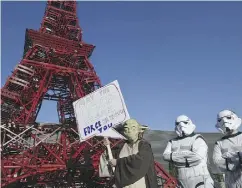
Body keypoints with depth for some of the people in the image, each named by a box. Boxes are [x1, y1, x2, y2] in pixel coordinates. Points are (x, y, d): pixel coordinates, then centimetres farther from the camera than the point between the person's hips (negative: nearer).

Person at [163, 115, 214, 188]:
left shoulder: (197, 139, -3)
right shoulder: (172, 141, 11)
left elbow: (198, 156, -19)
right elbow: (165, 155, -6)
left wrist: (177, 157, -12)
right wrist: (184, 154, -17)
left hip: (199, 180, -5)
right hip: (182, 182, 5)